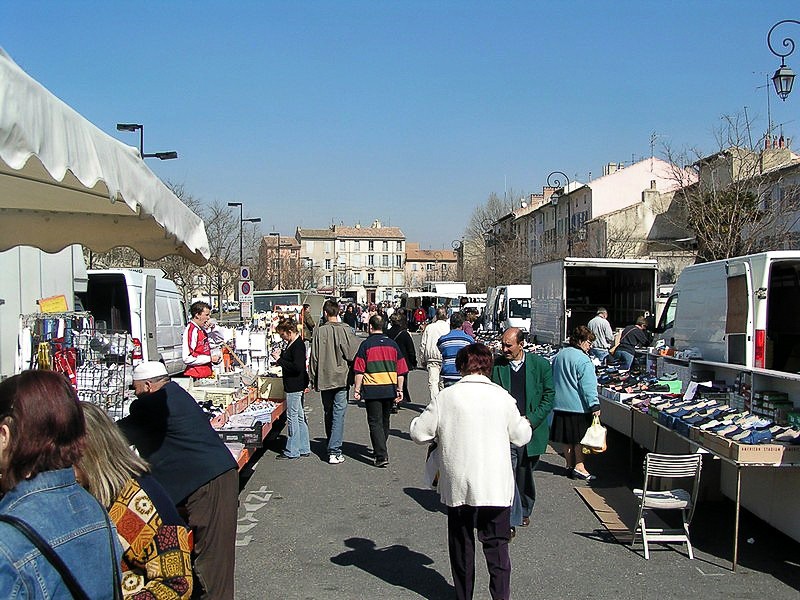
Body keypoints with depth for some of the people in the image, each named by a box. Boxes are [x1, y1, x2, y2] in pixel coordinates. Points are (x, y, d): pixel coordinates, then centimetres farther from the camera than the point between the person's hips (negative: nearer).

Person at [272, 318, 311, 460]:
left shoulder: (298, 345, -19)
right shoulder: (292, 344, 11)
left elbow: (297, 367, -27)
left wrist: (279, 360, -20)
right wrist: (281, 354, 6)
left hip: (295, 387, -10)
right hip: (295, 386, 10)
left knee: (292, 418, -2)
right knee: (299, 417, 15)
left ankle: (292, 451, 6)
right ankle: (304, 448, 23)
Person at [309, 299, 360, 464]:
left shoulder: (318, 331, -5)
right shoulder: (345, 330, -9)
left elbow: (314, 357, 1)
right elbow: (354, 353, -7)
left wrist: (313, 379, 11)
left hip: (324, 379, 2)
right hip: (341, 378, -2)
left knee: (329, 414, 16)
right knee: (339, 414, -1)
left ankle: (332, 446, 28)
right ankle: (334, 451, -7)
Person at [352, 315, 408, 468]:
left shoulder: (366, 344, -6)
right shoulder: (393, 344, 7)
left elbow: (359, 370, -7)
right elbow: (401, 370, 8)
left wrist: (357, 389, -1)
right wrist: (399, 390, 13)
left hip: (372, 389, -4)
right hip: (390, 389, 5)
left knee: (375, 423, -2)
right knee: (385, 422, 18)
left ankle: (382, 456, -11)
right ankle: (380, 449, 33)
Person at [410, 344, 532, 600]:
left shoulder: (446, 397, -8)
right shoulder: (501, 397, -5)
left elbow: (419, 433, -2)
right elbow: (521, 437, 5)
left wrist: (442, 432, 18)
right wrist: (525, 423, 27)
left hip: (458, 487, 0)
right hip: (496, 486, 0)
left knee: (461, 543, 17)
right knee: (497, 545, 10)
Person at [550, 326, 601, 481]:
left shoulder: (559, 356, 10)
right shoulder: (583, 360, -16)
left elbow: (553, 380, 20)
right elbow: (588, 385, -18)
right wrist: (594, 405, -16)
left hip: (560, 404, 7)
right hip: (578, 406, -7)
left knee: (567, 439, 13)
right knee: (580, 438, 2)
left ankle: (570, 466, 21)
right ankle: (579, 467, 4)